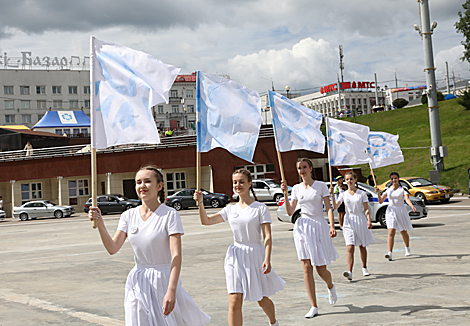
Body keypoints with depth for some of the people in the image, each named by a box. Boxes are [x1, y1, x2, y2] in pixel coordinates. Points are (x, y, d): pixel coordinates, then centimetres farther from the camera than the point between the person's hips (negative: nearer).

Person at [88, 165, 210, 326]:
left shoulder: (170, 215, -12)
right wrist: (99, 223, -15)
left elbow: (176, 255, -19)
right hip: (137, 283, 4)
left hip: (163, 280, -4)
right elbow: (113, 248, -1)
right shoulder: (129, 216, 4)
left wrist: (171, 291, -28)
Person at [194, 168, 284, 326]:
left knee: (262, 299, 15)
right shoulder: (230, 209, 7)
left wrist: (267, 259, -21)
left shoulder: (260, 208, -6)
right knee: (234, 303, -8)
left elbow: (268, 237, -10)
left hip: (255, 255, -2)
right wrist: (200, 203, -13)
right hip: (235, 256, 3)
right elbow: (206, 221, 2)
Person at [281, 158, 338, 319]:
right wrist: (285, 193, -6)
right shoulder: (296, 188, 8)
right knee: (307, 267, -3)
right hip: (302, 227, 2)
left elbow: (328, 208, -3)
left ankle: (330, 286, 38)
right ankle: (314, 307, 1)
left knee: (321, 269, 1)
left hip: (319, 227, -2)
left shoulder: (321, 185, 1)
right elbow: (290, 212, 4)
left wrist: (332, 226, -16)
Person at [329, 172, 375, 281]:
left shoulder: (362, 193, 1)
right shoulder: (343, 194, 5)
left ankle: (364, 268, 32)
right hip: (349, 221, 0)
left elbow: (366, 209, -2)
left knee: (362, 246, 13)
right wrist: (332, 195, -16)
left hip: (360, 220, 0)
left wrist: (369, 220, -14)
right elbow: (335, 206, -6)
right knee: (350, 248, -13)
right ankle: (349, 272, -23)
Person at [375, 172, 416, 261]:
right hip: (391, 212, 0)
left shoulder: (403, 189, -1)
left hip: (401, 211, 0)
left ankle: (407, 248, 41)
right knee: (391, 233, -13)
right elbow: (381, 201, 3)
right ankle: (389, 253, -22)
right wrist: (378, 193, -14)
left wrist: (412, 206, -35)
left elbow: (407, 199, -16)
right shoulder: (387, 190, 5)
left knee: (404, 232, 13)